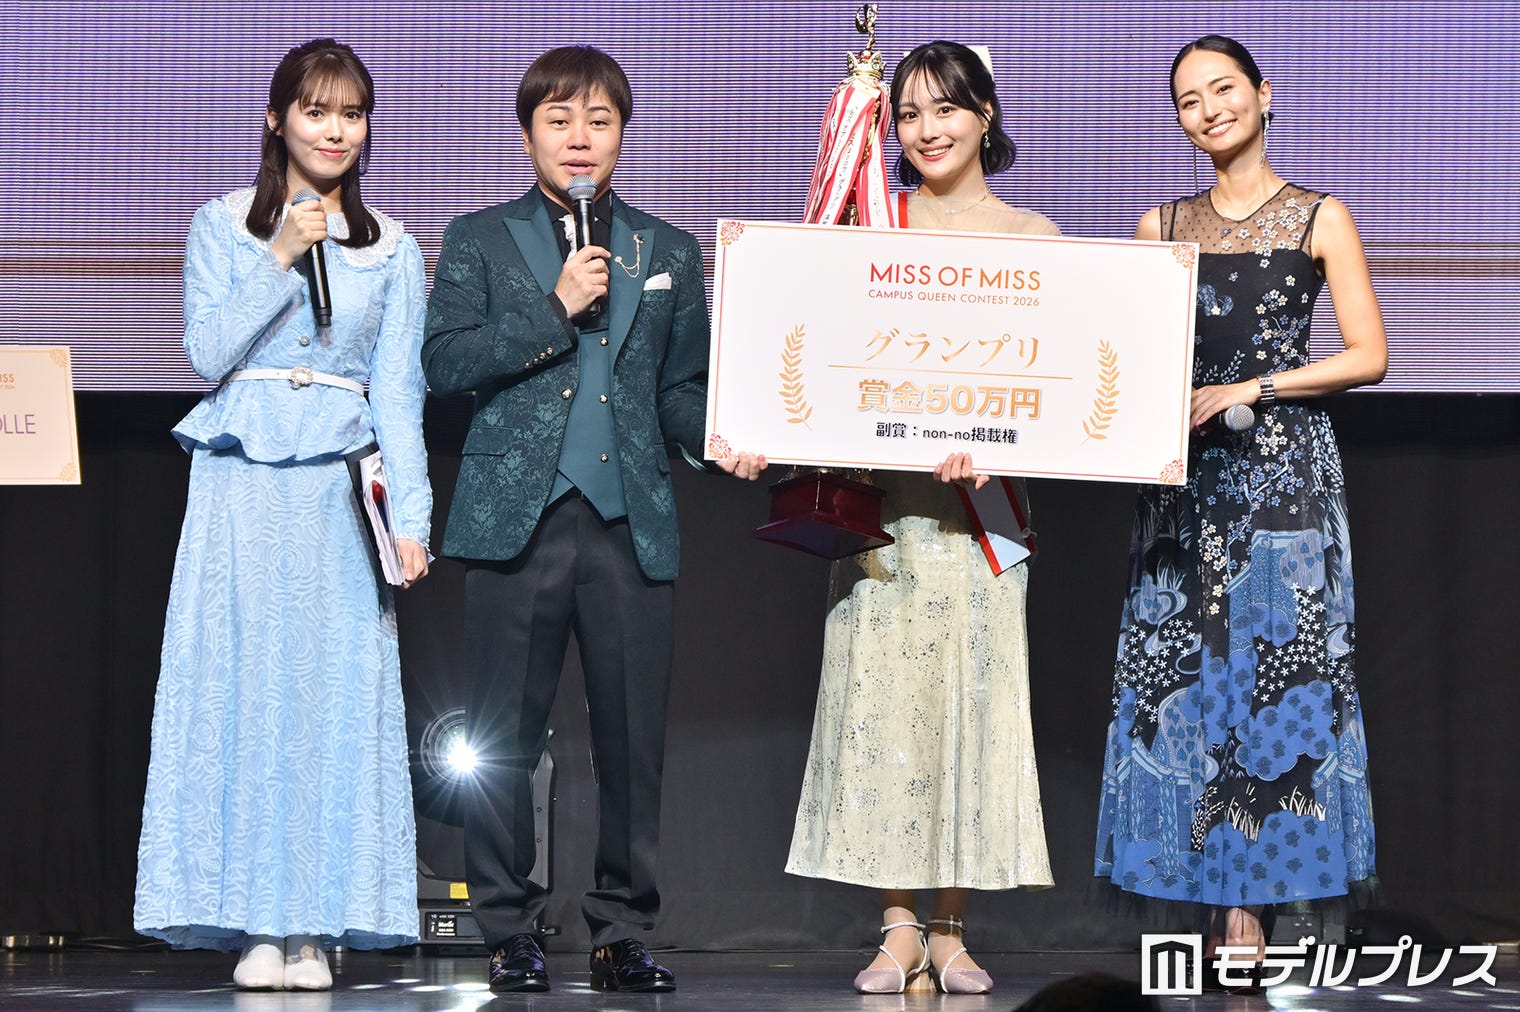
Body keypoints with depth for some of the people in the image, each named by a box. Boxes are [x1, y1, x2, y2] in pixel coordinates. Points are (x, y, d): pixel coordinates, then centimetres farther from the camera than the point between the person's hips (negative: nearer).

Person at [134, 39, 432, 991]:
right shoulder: (224, 226, 8)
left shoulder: (392, 249, 12)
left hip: (343, 492, 1)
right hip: (243, 484, -1)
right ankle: (257, 923, -1)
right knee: (242, 686, -5)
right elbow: (209, 352, -2)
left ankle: (317, 925, 0)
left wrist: (411, 516, -3)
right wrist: (282, 257, -9)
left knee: (338, 692, -4)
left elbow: (400, 391, 7)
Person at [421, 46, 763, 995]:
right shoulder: (480, 241, 9)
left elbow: (682, 386, 17)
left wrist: (724, 437, -4)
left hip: (632, 522, 2)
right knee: (505, 741, 1)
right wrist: (556, 308, -10)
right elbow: (445, 362, -3)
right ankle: (512, 933, 10)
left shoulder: (669, 252, 16)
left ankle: (624, 932, 11)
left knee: (634, 738, 1)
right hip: (519, 518, -2)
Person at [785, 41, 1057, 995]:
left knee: (970, 692, -1)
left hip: (981, 488, 0)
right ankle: (899, 927, 1)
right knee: (881, 691, -3)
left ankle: (951, 927, 4)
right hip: (878, 489, 0)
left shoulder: (1032, 236, 7)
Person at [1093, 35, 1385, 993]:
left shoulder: (1319, 219, 3)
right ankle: (1219, 917, 1)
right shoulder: (1160, 228, 13)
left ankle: (1250, 910, -4)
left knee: (1271, 673, -6)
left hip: (1283, 470, -3)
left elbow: (1369, 355, -3)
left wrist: (1247, 390, -12)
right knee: (1186, 677, -2)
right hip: (1187, 475, 3)